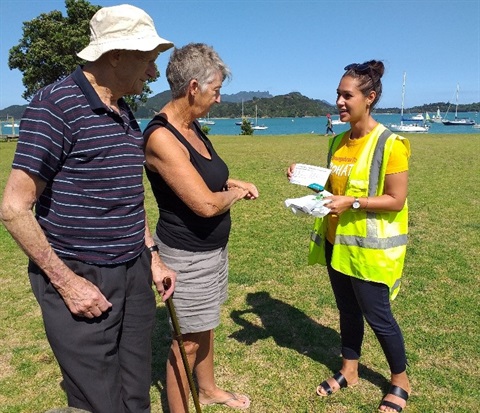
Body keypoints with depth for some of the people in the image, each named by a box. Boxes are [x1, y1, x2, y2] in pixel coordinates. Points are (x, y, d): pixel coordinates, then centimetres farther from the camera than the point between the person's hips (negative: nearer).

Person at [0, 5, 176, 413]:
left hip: (134, 275, 7)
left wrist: (151, 255, 12)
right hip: (80, 281, -7)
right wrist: (66, 281, -16)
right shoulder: (56, 105, -14)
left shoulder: (127, 116, 11)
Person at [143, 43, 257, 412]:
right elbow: (206, 204, -29)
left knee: (205, 326, 25)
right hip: (187, 256, -9)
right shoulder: (161, 137, -24)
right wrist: (235, 194, -8)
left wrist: (236, 183, 6)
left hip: (213, 247, 9)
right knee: (187, 340, 8)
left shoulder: (191, 126, 4)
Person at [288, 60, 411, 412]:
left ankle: (400, 382, 31)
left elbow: (396, 200, -16)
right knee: (347, 309, 18)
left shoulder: (390, 144, -16)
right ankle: (349, 371, 38)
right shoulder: (338, 141, 5)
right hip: (337, 242, 6)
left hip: (371, 247, -6)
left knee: (376, 315, 6)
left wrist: (351, 202, -25)